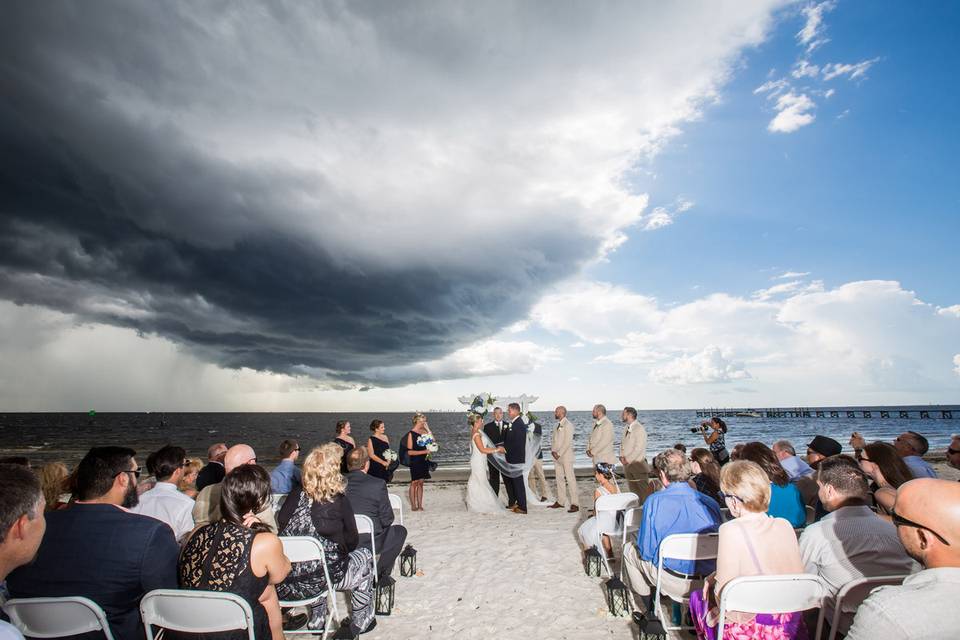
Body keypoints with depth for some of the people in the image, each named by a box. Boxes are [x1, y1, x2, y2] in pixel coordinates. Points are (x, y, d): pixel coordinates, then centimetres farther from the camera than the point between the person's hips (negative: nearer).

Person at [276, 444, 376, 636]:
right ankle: (360, 622, 32)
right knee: (364, 556, 21)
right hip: (320, 580, -5)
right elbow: (352, 542, 0)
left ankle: (316, 620, 41)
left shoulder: (296, 494, -3)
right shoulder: (339, 501, -10)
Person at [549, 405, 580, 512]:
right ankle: (560, 501, 19)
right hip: (557, 456, 8)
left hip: (566, 456, -8)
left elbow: (567, 442, -17)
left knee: (570, 479, -7)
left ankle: (575, 504, -5)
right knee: (559, 479, 11)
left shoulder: (568, 425, -11)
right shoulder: (557, 426, 15)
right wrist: (553, 451, 0)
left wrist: (559, 454, -16)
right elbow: (553, 439, 16)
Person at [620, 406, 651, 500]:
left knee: (644, 490, -2)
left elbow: (639, 448, -18)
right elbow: (622, 444, 17)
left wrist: (628, 459, -17)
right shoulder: (626, 429, 13)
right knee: (633, 490, 13)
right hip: (627, 464, 8)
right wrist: (622, 456, 0)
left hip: (638, 464, -8)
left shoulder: (639, 428, -13)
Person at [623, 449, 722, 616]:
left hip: (674, 583, -5)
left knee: (630, 550, 21)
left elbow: (646, 551, -8)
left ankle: (650, 612, 32)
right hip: (708, 583, 5)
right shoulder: (711, 503, -3)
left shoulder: (654, 501, -13)